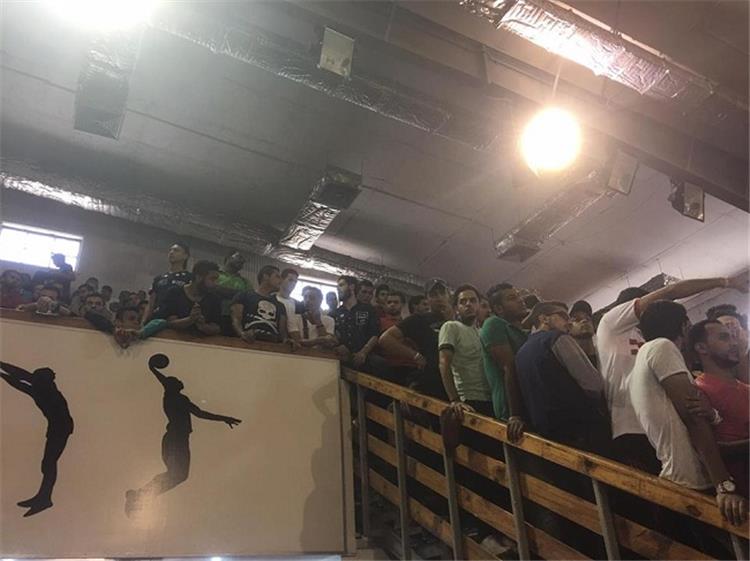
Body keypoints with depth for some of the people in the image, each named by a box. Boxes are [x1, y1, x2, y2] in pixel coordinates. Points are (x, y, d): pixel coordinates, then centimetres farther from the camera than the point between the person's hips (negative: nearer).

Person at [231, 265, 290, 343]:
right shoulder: (244, 296, 15)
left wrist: (287, 341, -4)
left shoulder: (280, 306, 29)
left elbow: (283, 330, 20)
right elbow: (235, 319, 2)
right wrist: (242, 334, -20)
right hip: (250, 343, -5)